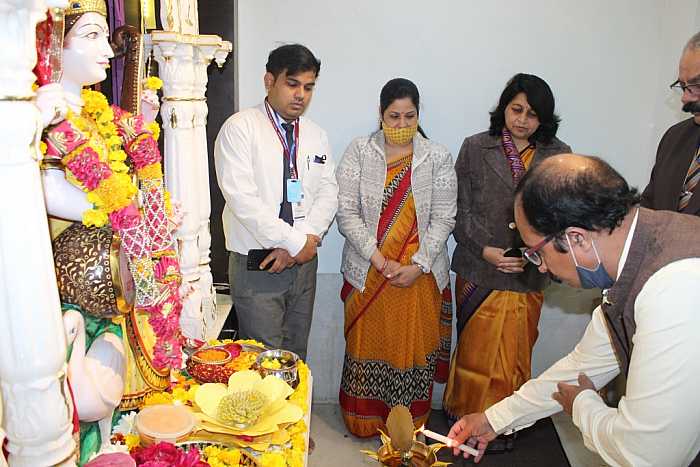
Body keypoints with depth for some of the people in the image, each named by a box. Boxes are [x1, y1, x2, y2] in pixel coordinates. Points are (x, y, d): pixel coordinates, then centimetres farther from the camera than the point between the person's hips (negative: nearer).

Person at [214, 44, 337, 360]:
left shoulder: (316, 135, 13)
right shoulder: (240, 128, -7)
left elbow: (328, 193, 6)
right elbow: (241, 198, -17)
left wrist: (307, 238, -12)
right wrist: (296, 242, -17)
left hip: (303, 261, 6)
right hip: (256, 266, -5)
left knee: (297, 357, 15)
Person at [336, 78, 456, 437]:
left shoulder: (438, 157, 1)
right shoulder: (359, 151, 0)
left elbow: (443, 219, -1)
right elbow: (347, 213, -6)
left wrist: (418, 265, -12)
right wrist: (380, 261, -13)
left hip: (420, 275, 0)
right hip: (368, 273, 0)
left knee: (413, 349, 9)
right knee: (367, 346, 10)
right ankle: (364, 422, 30)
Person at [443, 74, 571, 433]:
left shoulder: (559, 156, 3)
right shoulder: (476, 148, 1)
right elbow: (461, 209, -1)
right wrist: (484, 249, -12)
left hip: (529, 274, 2)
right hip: (479, 269, -1)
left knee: (514, 355, 13)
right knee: (475, 351, 9)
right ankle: (465, 420, 28)